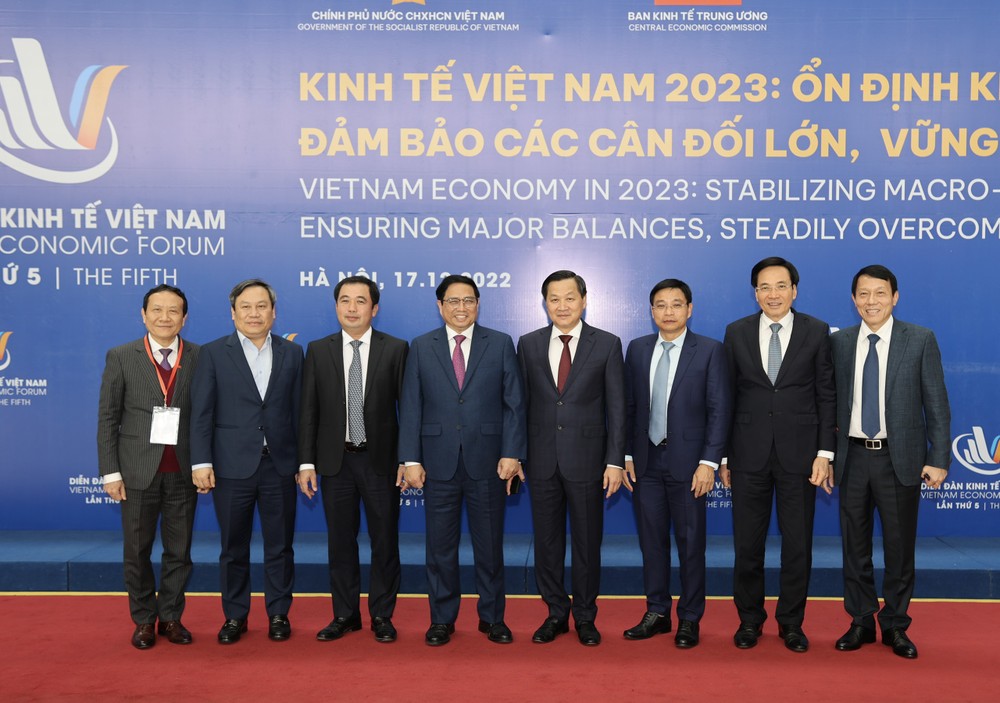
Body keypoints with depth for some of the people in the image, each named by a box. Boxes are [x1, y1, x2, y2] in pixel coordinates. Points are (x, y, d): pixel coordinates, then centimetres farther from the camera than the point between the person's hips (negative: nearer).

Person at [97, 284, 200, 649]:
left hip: (183, 471, 1)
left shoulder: (200, 358, 1)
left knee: (179, 550, 8)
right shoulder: (121, 357, 0)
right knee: (137, 551, 8)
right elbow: (107, 418, 0)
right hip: (138, 469, 0)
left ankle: (171, 617, 23)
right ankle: (144, 620, 23)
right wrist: (110, 472, -4)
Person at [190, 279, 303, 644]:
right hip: (232, 465, -1)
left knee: (280, 545, 9)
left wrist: (304, 462, 3)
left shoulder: (291, 353, 5)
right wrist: (201, 462, -10)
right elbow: (201, 412, -3)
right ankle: (235, 616, 23)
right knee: (233, 547, 10)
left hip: (279, 464, 1)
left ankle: (279, 614, 23)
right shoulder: (214, 353, 0)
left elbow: (297, 410, 5)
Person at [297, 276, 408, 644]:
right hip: (336, 460, 2)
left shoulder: (396, 349, 0)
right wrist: (306, 462, -2)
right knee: (340, 540, 9)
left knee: (384, 540, 6)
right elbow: (308, 410, 4)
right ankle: (345, 614, 23)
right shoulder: (318, 351, 4)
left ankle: (382, 615, 20)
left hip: (381, 459, -1)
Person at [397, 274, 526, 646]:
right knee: (440, 545, 8)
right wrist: (410, 459, -4)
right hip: (439, 461, 1)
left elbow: (514, 403, 1)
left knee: (490, 543, 9)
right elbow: (410, 407, 2)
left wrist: (511, 453, -7)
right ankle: (441, 619, 21)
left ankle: (492, 616, 23)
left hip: (488, 461, 0)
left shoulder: (500, 344, 3)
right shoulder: (421, 347, 5)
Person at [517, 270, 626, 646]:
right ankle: (556, 613, 26)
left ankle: (585, 616, 23)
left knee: (587, 542, 8)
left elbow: (616, 407, -3)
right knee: (547, 541, 10)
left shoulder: (607, 344, -2)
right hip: (542, 460, 2)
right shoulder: (528, 344, 5)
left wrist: (615, 461, -8)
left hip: (586, 458, -2)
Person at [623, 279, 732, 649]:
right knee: (651, 540, 10)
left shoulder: (710, 350, -4)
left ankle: (689, 619, 18)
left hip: (688, 463, -3)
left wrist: (709, 462, -13)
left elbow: (720, 410, -7)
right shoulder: (637, 349, 7)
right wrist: (627, 455, 4)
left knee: (690, 543, 5)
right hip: (646, 461, 4)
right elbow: (629, 406, 9)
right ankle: (657, 613, 23)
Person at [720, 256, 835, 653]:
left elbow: (826, 395, 1)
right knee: (747, 544, 7)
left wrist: (824, 452, -5)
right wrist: (723, 455, 3)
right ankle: (749, 620, 23)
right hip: (749, 453, 1)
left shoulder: (816, 332, 1)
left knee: (798, 543, 7)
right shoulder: (737, 333, 4)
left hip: (798, 454, -1)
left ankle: (791, 623, 22)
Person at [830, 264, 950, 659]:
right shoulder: (839, 342, 5)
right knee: (855, 546, 10)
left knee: (899, 547, 7)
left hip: (900, 459, -2)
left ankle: (894, 626, 23)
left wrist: (939, 460, -7)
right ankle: (861, 622, 25)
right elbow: (831, 402, 6)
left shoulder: (920, 340, -2)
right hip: (853, 458, 2)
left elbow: (936, 404, -2)